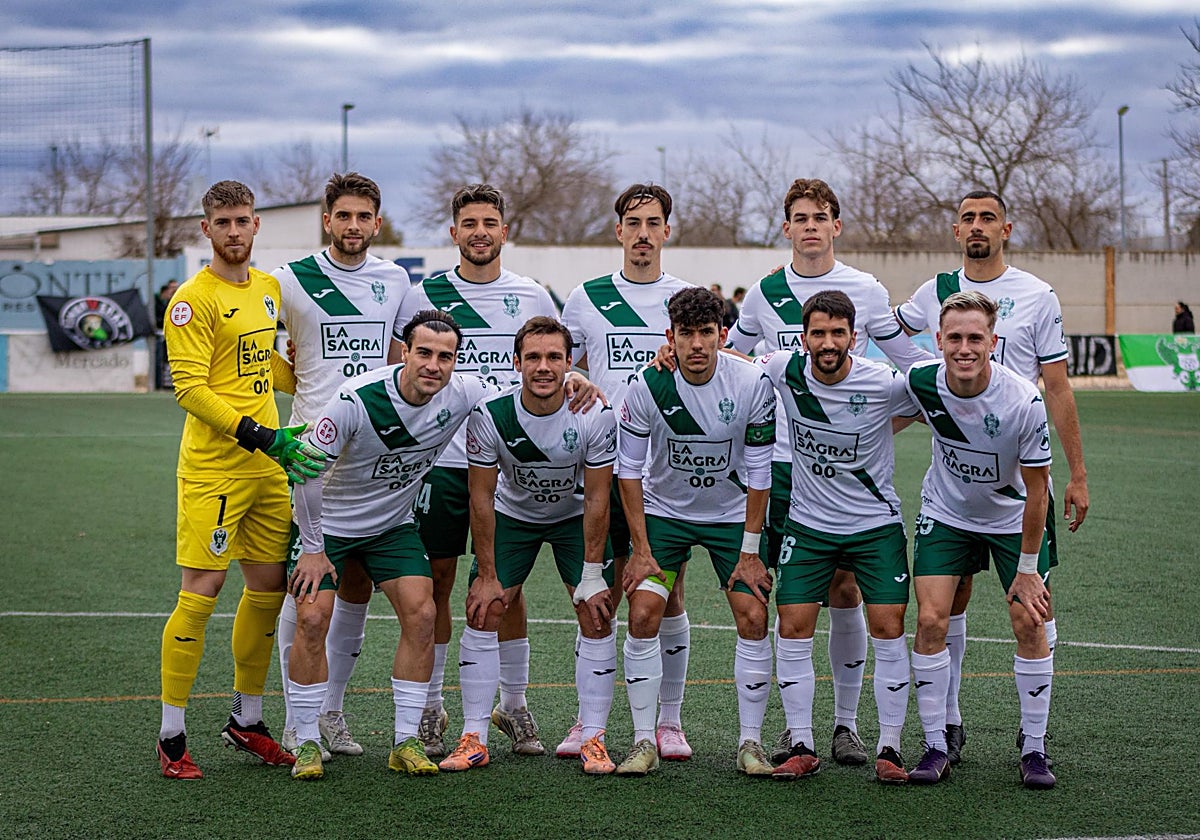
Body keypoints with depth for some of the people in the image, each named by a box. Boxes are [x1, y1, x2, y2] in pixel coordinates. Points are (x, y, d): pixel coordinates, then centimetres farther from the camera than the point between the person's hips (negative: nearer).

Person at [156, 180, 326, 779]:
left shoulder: (269, 288, 13)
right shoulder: (194, 298, -10)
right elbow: (188, 386, -17)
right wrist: (259, 435, -23)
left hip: (268, 467, 7)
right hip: (212, 469, -7)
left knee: (268, 588, 10)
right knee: (200, 593, -7)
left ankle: (246, 720, 25)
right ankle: (171, 736, 2)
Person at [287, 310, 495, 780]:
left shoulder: (462, 394, -17)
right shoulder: (357, 398, -29)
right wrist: (312, 548, -13)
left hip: (393, 525, 4)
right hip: (329, 524, -3)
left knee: (421, 614, -12)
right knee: (312, 619, -15)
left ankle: (406, 742, -1)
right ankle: (307, 743, -1)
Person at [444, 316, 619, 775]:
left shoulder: (595, 414, -27)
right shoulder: (490, 415, -26)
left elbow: (596, 498, -18)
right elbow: (481, 498, -16)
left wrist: (591, 574, -17)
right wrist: (487, 576, -15)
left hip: (575, 517, 0)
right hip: (513, 513, 0)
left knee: (597, 614, -11)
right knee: (482, 612, -9)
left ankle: (593, 739, -3)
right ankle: (474, 739, -1)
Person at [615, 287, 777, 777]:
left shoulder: (752, 384, -20)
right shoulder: (648, 387, -20)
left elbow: (760, 471, -11)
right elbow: (629, 469, -10)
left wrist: (750, 550, -11)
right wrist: (641, 549, -12)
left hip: (732, 514, 0)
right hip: (664, 511, 0)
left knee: (753, 618, -9)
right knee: (643, 613, -14)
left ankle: (750, 743, 3)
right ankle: (644, 742, -4)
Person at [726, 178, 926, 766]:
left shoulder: (865, 291, 2)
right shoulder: (764, 294, 7)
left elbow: (914, 365, 10)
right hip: (784, 459, 1)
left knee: (845, 592, -1)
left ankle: (846, 723, 8)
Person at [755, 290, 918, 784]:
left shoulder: (884, 384, -18)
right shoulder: (784, 370, -11)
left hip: (876, 524, -2)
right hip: (808, 522, 2)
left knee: (888, 631, -6)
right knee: (793, 631, -3)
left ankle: (889, 749, 6)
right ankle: (802, 749, 8)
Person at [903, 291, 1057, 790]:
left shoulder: (1024, 402, -30)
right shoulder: (920, 382, -22)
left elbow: (1037, 489, -19)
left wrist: (1028, 569, -15)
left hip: (1014, 518, -2)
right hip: (946, 511, 2)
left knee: (1029, 625, -7)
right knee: (931, 621, -9)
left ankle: (1034, 750, 8)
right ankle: (935, 747, 1)